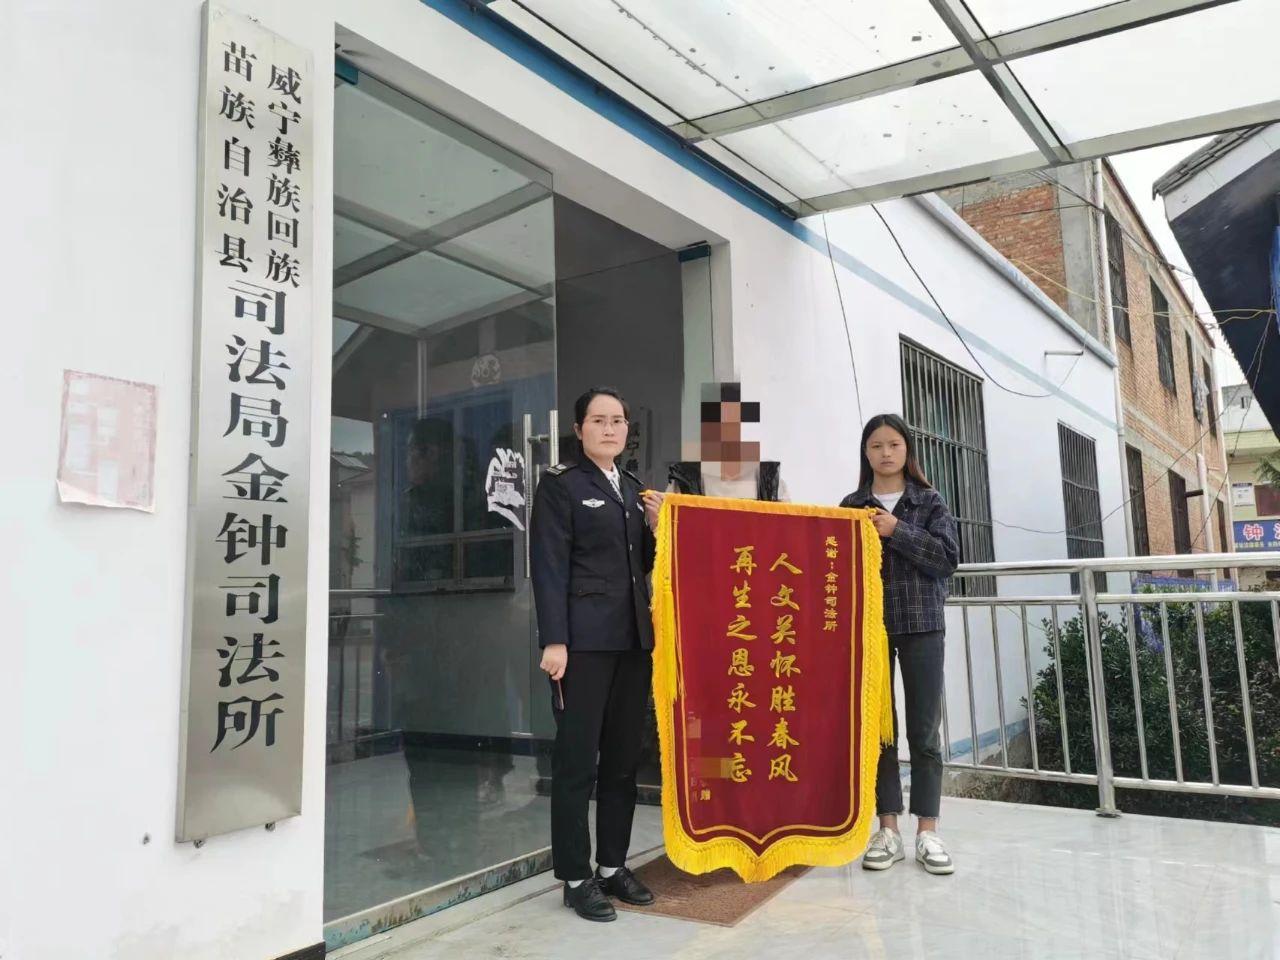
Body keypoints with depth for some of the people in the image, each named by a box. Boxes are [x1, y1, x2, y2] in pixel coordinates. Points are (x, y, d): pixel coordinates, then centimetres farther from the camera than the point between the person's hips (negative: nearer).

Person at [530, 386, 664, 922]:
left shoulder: (634, 489, 16)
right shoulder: (560, 485, -3)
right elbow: (550, 567, -9)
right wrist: (554, 641, -16)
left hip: (633, 639, 7)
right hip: (584, 640, -6)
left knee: (623, 758, 12)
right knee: (577, 762, 1)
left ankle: (612, 866, 25)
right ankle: (576, 878, 14)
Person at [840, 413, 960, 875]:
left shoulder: (930, 502, 6)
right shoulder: (851, 505, 8)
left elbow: (947, 558, -5)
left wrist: (897, 532, -13)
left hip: (921, 624, -1)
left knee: (924, 729, 3)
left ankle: (927, 830, 12)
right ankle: (888, 828, 13)